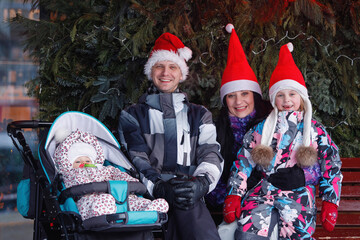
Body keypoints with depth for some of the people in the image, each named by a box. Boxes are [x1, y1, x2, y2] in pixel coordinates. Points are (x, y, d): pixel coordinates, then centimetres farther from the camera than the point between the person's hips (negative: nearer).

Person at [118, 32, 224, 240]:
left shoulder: (199, 115, 24)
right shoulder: (133, 116, 20)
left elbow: (211, 154, 9)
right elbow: (135, 160, 5)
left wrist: (202, 182, -15)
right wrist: (159, 187, -16)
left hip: (191, 194, 1)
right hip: (148, 194, 0)